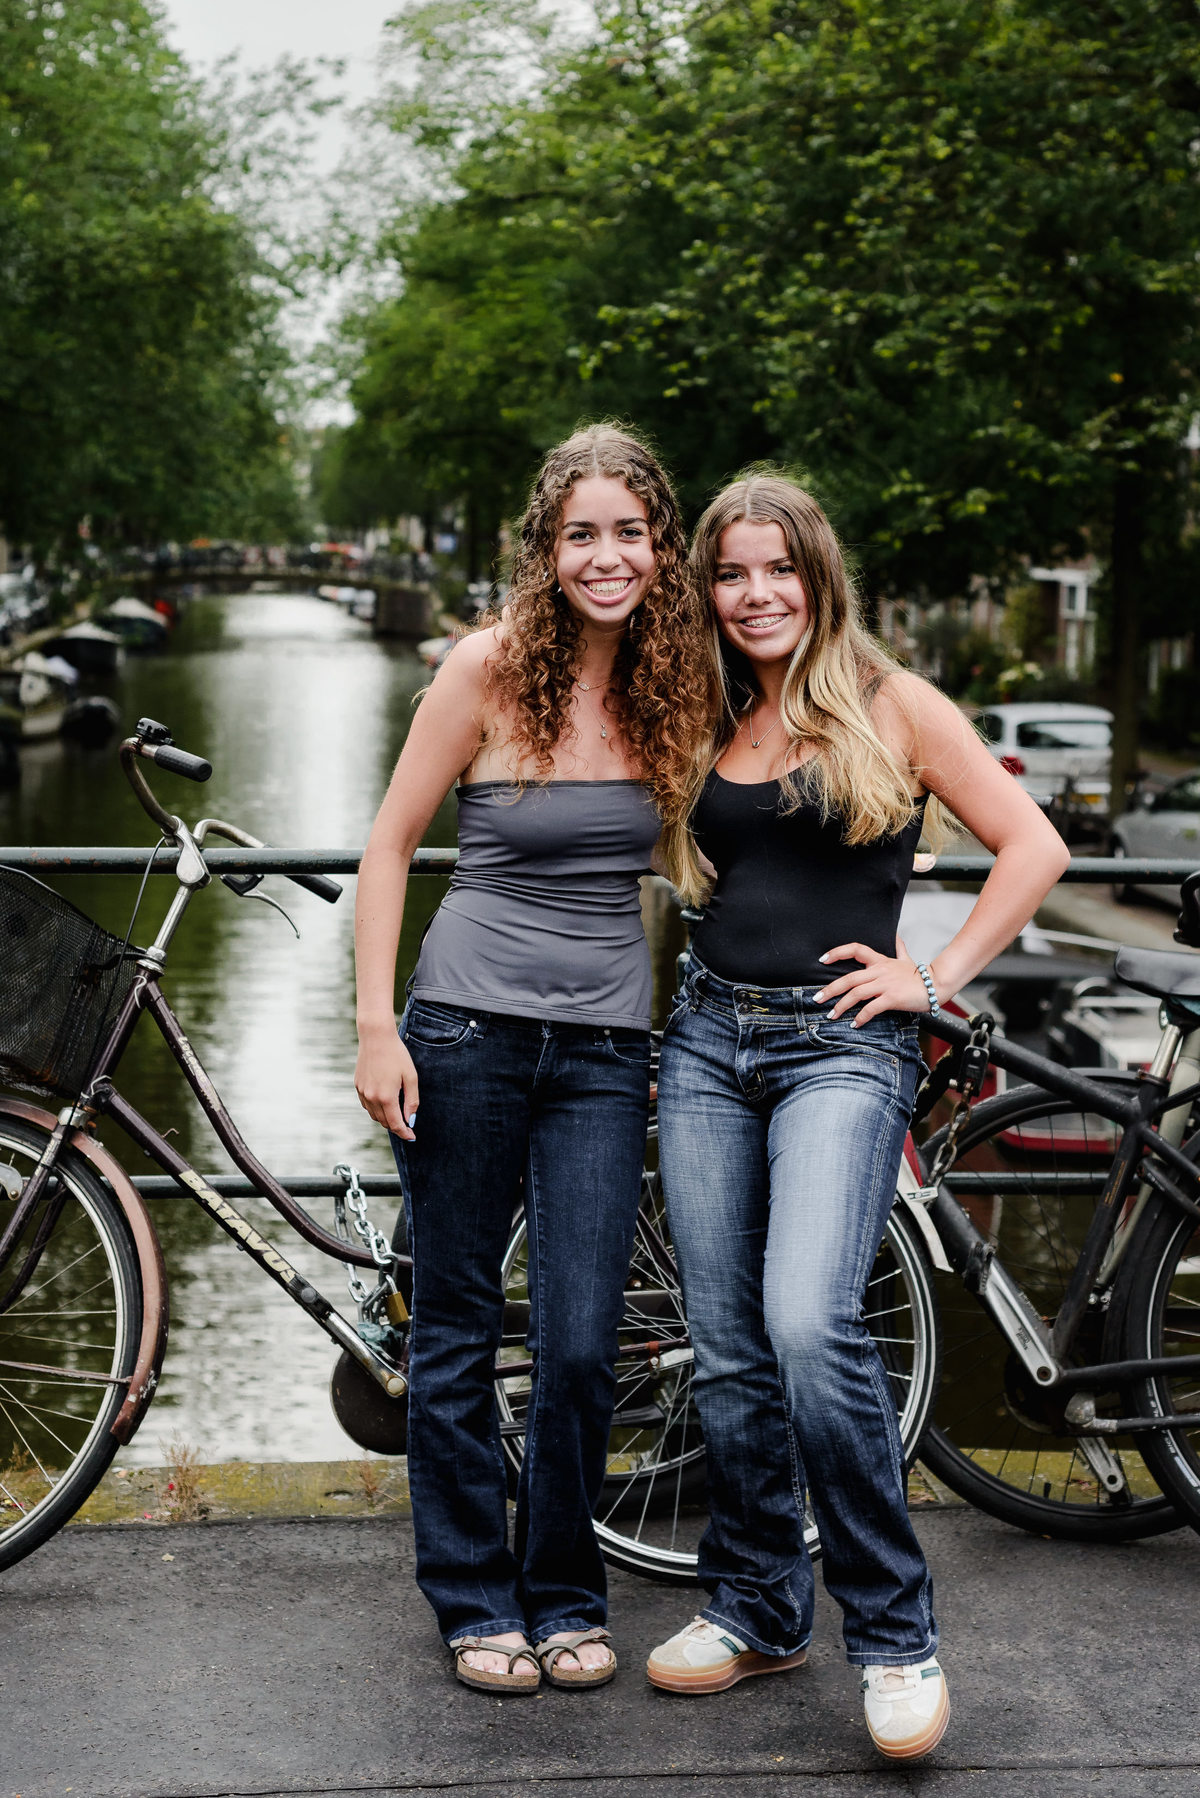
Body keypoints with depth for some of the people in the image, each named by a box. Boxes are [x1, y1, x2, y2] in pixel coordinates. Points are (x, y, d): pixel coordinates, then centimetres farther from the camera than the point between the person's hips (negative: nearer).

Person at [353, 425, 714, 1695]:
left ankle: (565, 1596, 21)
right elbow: (390, 845, -2)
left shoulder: (673, 680, 3)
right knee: (456, 1334, 7)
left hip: (606, 1047, 2)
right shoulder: (489, 667, -7)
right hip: (469, 1031, -2)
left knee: (582, 1346, 0)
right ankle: (473, 1599, 24)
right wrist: (376, 1026, -9)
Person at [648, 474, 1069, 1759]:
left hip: (840, 1044, -5)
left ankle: (894, 1633, -9)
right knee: (726, 1350, 6)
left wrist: (938, 977, -4)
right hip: (709, 1038, 5)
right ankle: (756, 1607, 22)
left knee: (810, 1326, -21)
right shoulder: (708, 723, 14)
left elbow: (1033, 847, 0)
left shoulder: (890, 705, 1)